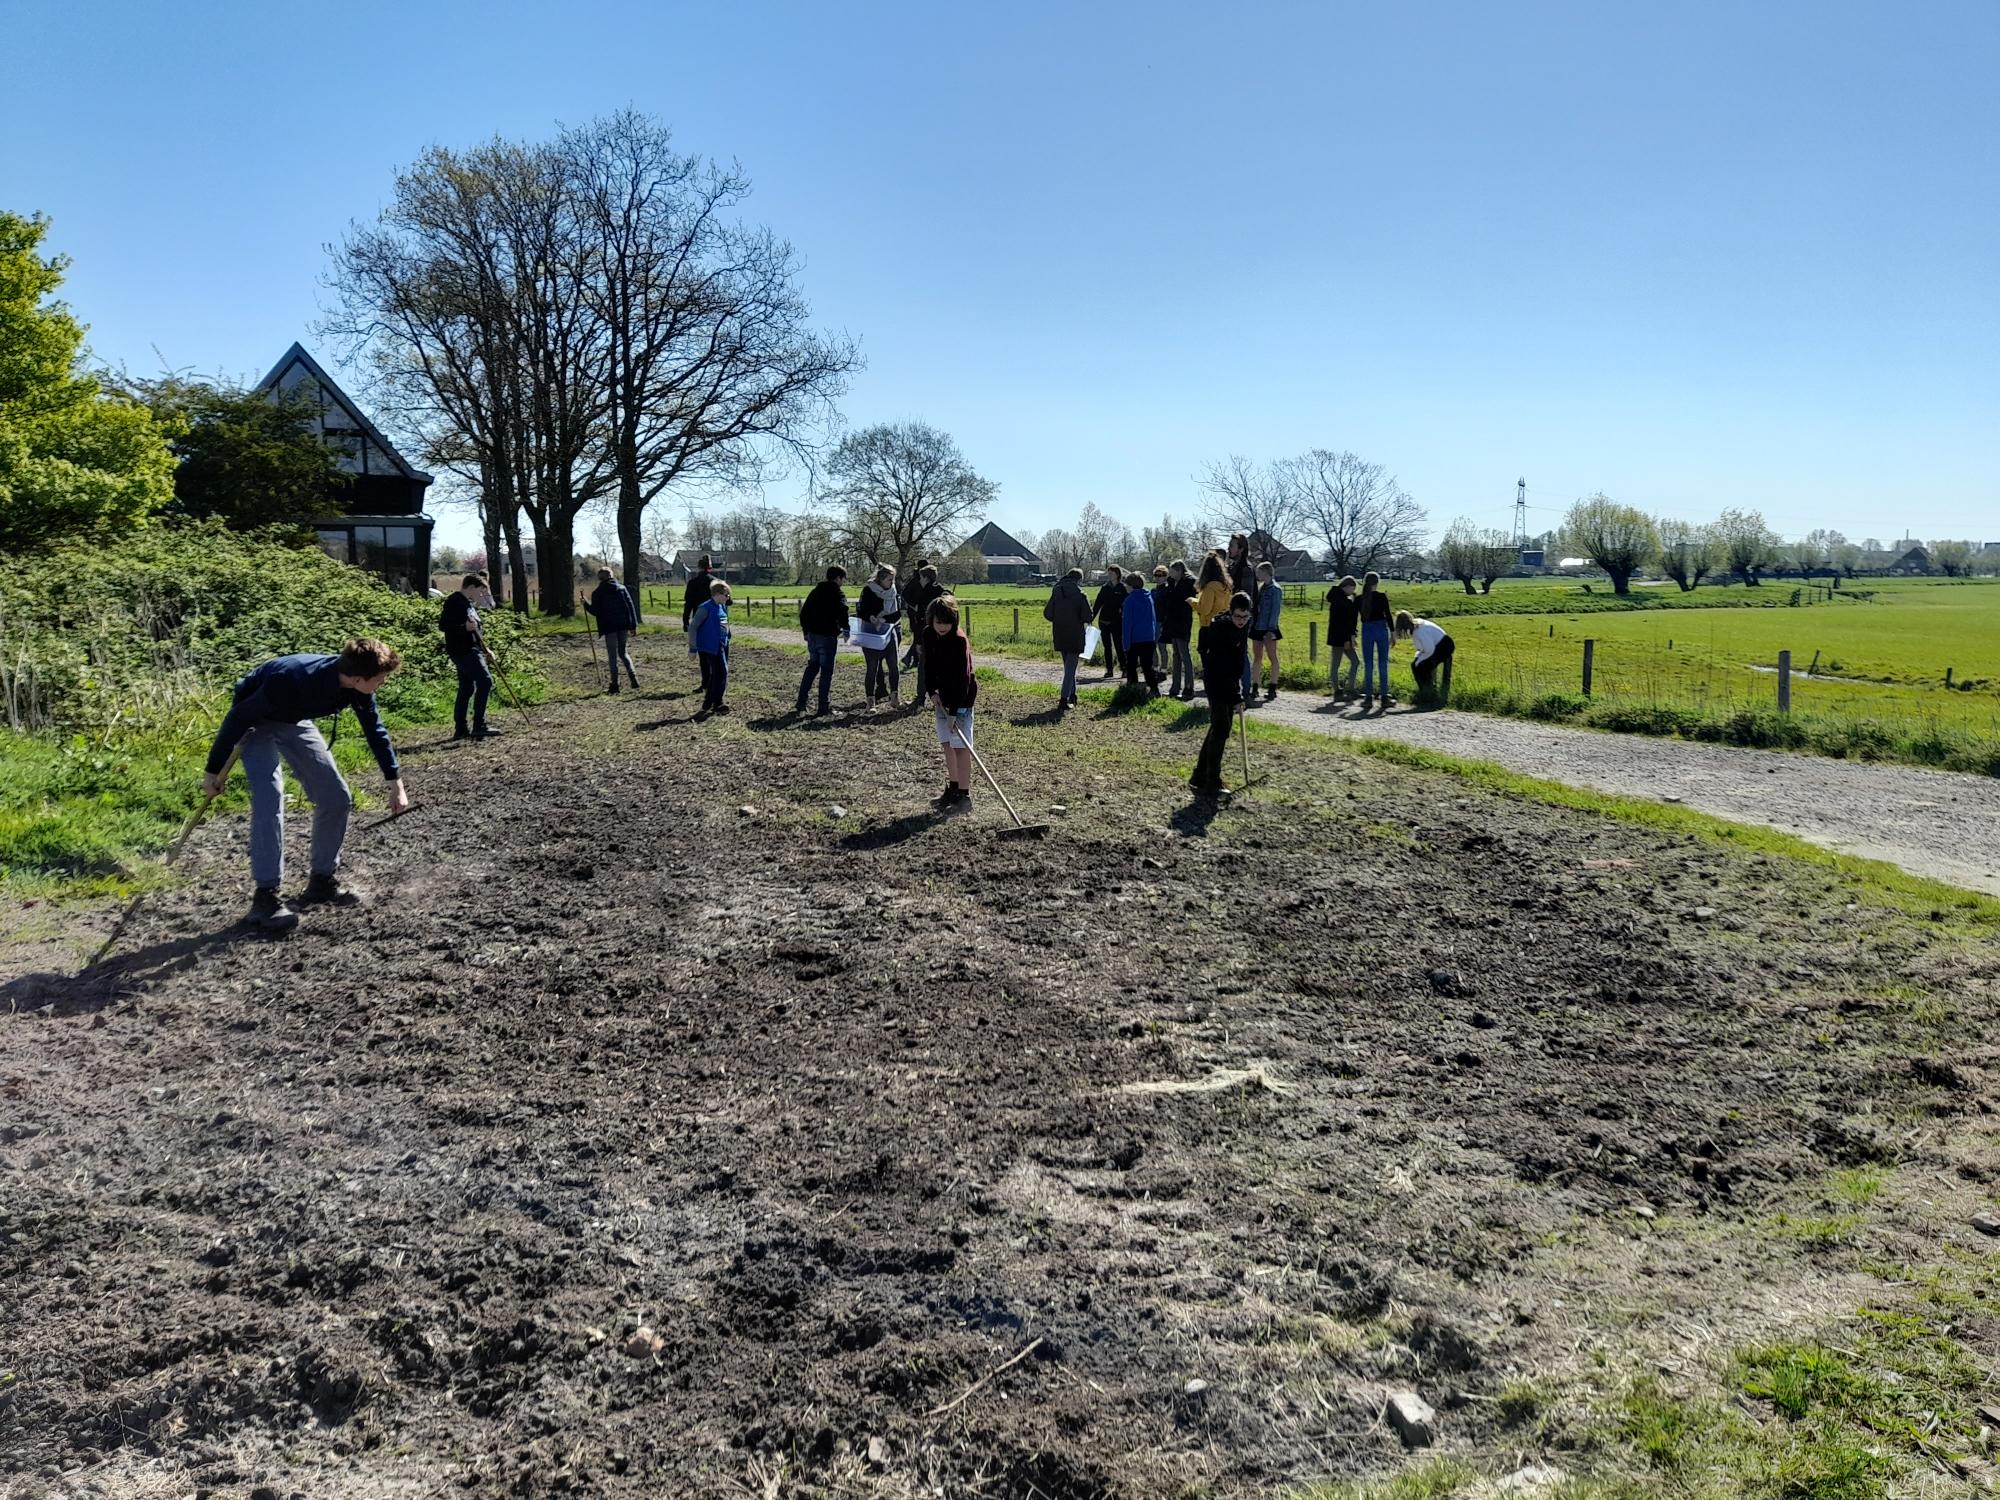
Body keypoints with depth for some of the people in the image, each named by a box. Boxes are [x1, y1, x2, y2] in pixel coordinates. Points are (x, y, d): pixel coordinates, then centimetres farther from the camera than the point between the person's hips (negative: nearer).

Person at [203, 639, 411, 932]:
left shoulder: (357, 687, -21)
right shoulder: (294, 680, -40)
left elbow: (374, 729, -2)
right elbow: (237, 718, -28)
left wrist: (396, 781, 0)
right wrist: (214, 771, -19)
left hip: (294, 719, 7)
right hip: (255, 720, -7)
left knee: (337, 797, 0)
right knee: (269, 798, -24)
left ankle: (322, 880, 14)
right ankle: (265, 896, -18)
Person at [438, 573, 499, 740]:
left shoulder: (470, 604, 20)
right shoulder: (454, 602, -10)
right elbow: (442, 625, -17)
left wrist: (484, 649, 20)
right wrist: (464, 627, -28)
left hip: (471, 650, 10)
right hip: (462, 650, -10)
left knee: (466, 688, 10)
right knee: (485, 681, -17)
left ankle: (460, 729, 13)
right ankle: (479, 726, -17)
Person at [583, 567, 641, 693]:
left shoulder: (597, 593, -3)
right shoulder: (621, 588, 7)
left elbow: (595, 611, -4)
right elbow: (630, 606, 4)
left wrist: (586, 604, 15)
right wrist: (633, 625, 7)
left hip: (609, 628, -4)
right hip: (624, 626, 4)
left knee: (612, 656, 3)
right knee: (623, 653, 16)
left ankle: (615, 685, 2)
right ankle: (633, 677, -1)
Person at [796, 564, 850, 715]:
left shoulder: (816, 590, 14)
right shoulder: (838, 592, -7)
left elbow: (803, 612, 17)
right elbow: (842, 612, -22)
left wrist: (806, 631, 24)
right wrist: (845, 630, -8)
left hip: (812, 635, 7)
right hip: (827, 636, -7)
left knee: (811, 668, 16)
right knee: (826, 671, 0)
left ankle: (801, 703, 12)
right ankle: (823, 707, 1)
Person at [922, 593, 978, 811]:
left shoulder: (959, 641, -22)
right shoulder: (929, 636, 0)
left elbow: (962, 678, -24)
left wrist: (954, 711, -26)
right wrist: (933, 692, -3)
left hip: (961, 698, -7)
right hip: (942, 697, 7)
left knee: (960, 746, -8)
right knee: (947, 743, 14)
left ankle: (964, 796, -5)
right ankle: (953, 788, 28)